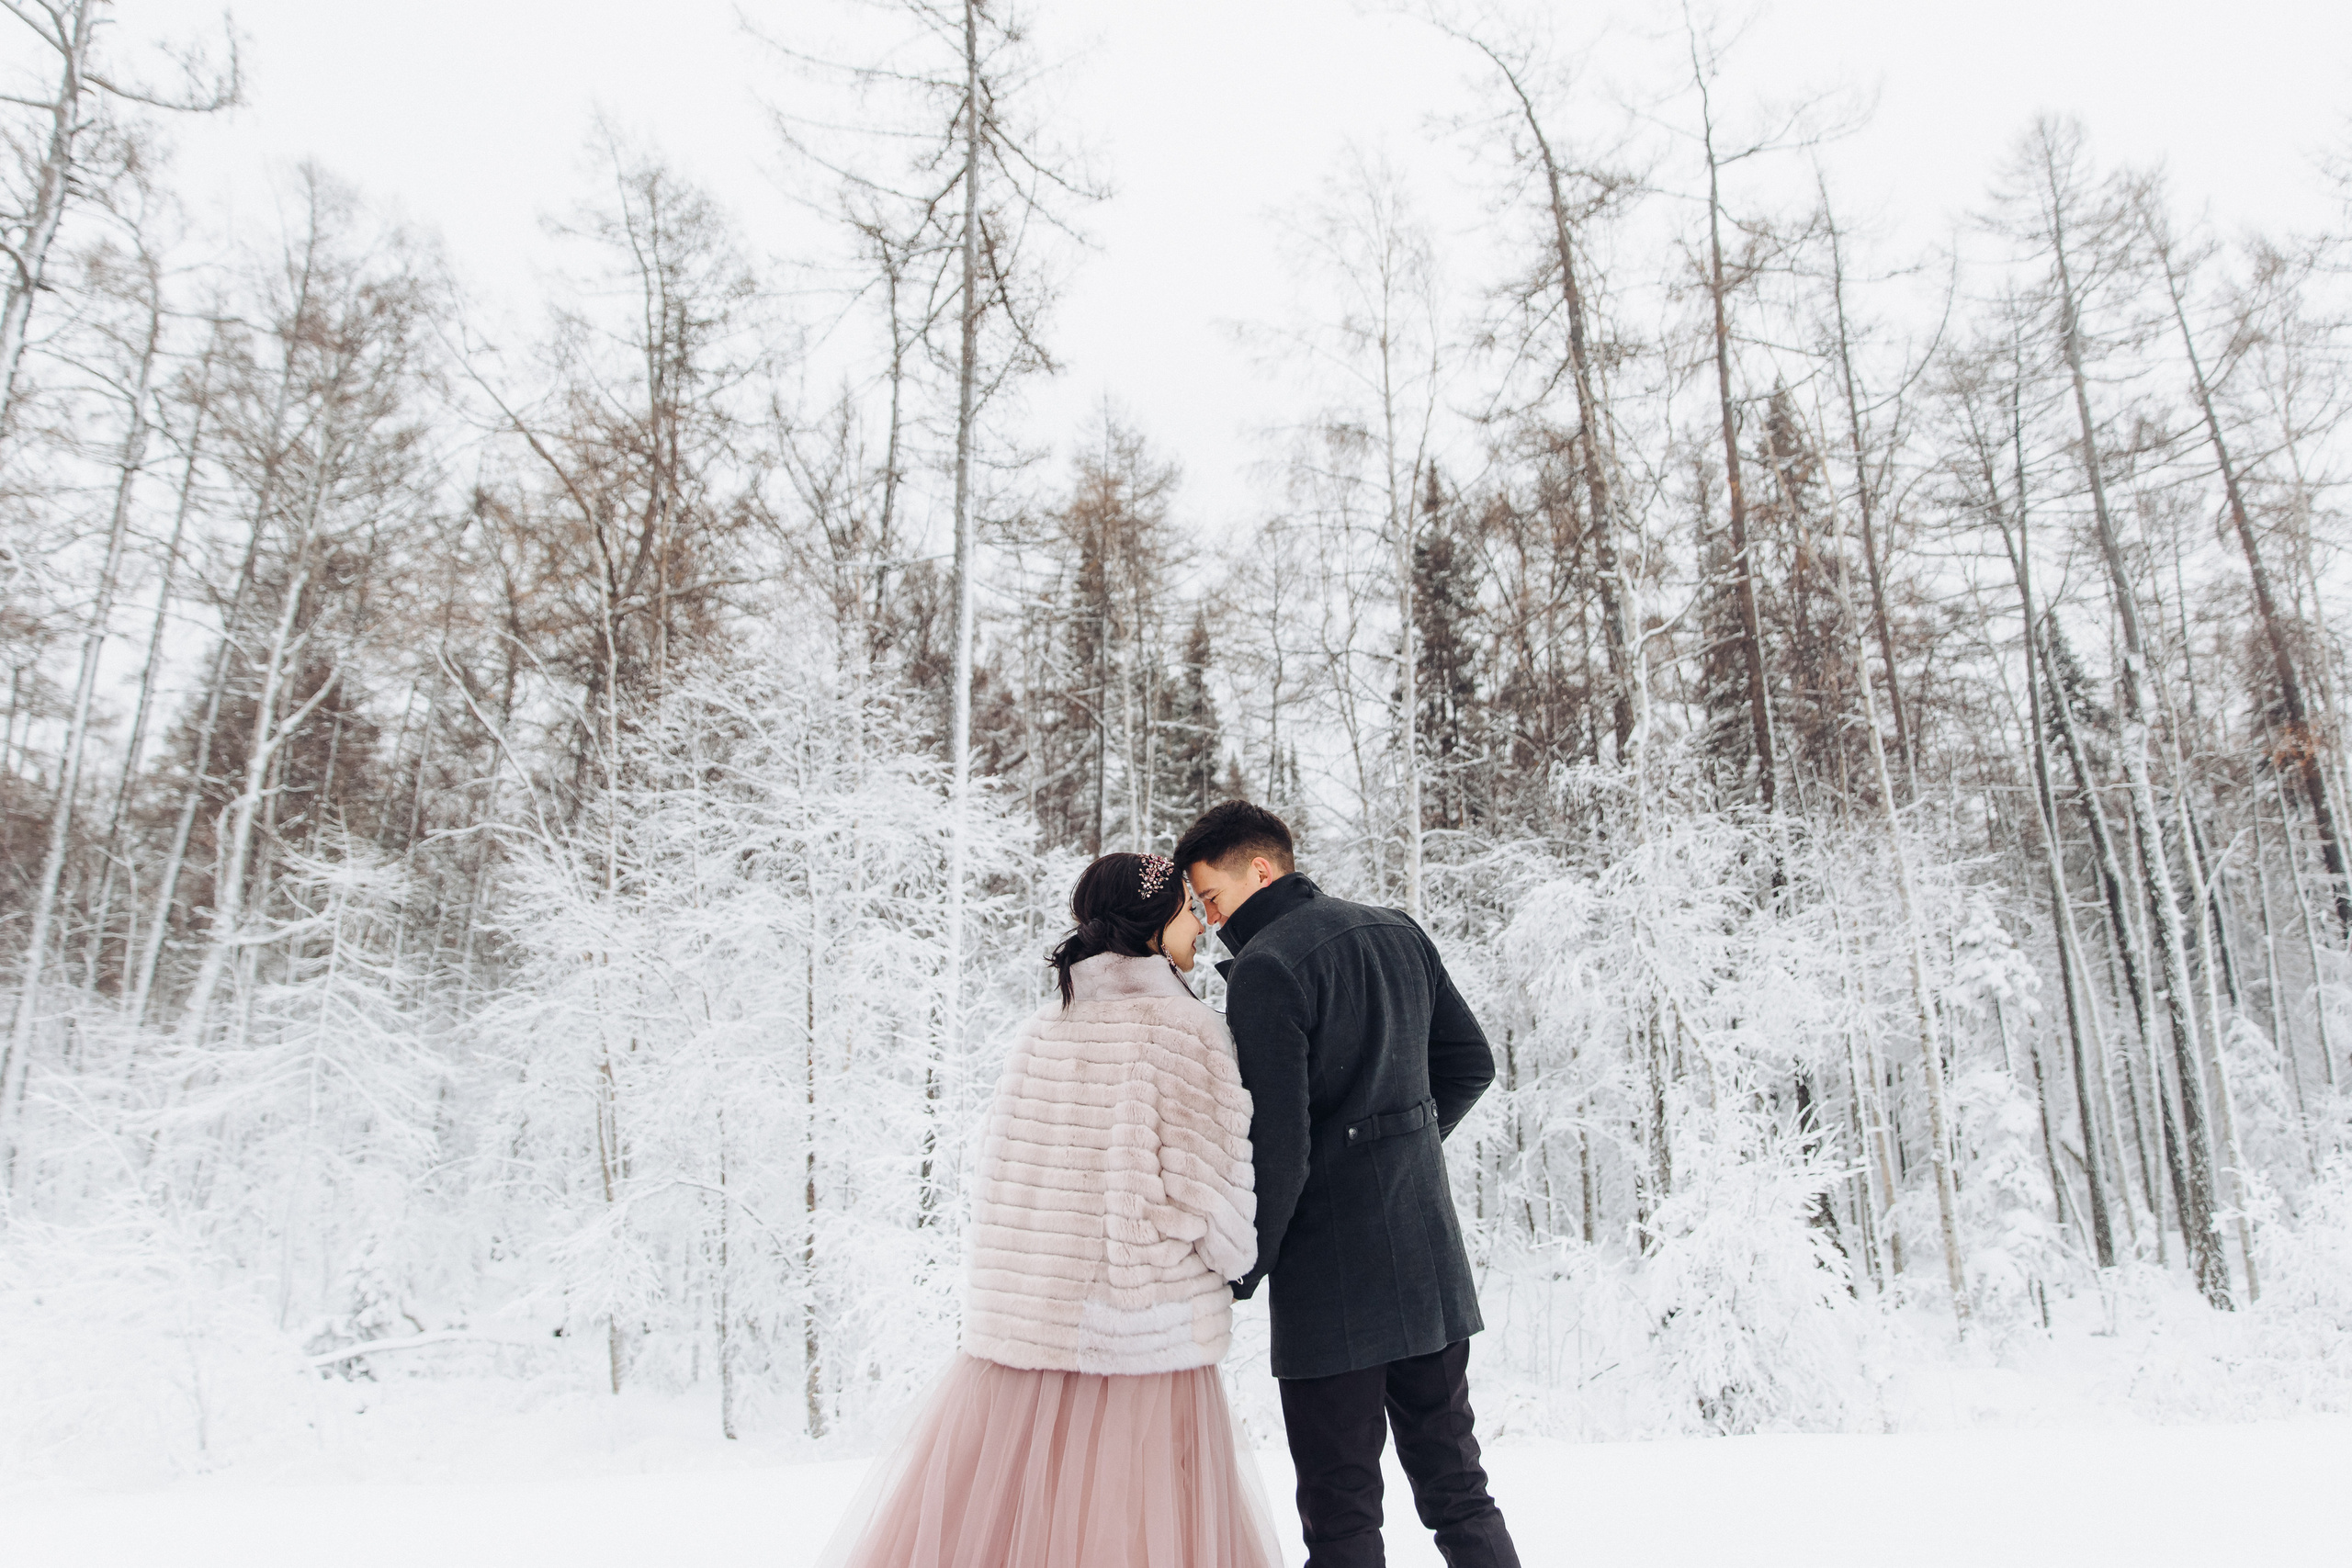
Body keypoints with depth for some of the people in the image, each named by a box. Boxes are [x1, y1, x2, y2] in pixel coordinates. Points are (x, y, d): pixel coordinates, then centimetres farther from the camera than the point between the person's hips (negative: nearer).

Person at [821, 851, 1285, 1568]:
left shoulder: (1040, 1030, 6)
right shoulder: (1184, 1030, -11)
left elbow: (999, 1179, 9)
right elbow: (1203, 1190, -14)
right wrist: (1239, 1256, 5)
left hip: (1020, 1327, 5)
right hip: (1147, 1342, -5)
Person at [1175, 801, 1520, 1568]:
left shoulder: (1265, 967, -16)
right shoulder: (1401, 933, 7)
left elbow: (1277, 1147, -19)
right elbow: (1470, 1064, 14)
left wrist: (1243, 1270, -7)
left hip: (1333, 1281, -7)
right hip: (1433, 1263, 8)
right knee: (1455, 1483, 19)